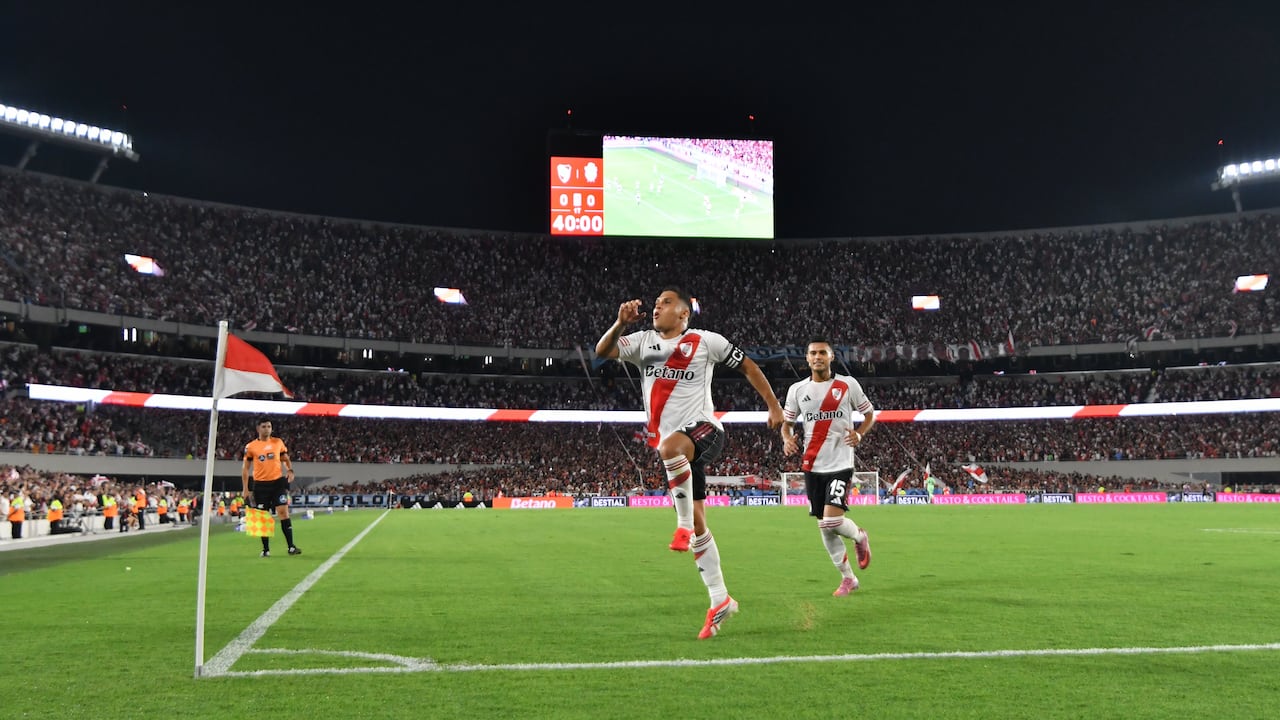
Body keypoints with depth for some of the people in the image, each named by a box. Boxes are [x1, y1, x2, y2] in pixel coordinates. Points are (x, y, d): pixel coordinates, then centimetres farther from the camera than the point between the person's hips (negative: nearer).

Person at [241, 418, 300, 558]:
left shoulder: (278, 442, 6)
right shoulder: (250, 447, 2)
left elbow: (286, 459, 16)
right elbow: (245, 468, 6)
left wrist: (290, 470, -5)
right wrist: (246, 488, 1)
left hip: (278, 482, 0)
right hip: (260, 484, 0)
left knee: (283, 512, -8)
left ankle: (291, 547, -7)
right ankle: (266, 549, 13)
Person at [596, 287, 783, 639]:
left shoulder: (706, 341, 0)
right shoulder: (643, 341, 11)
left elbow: (747, 365, 8)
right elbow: (602, 351, 0)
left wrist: (774, 405, 5)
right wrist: (621, 322, -15)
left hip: (703, 429, -5)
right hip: (675, 450, 5)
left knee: (669, 446, -40)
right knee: (698, 525, 6)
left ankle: (684, 524, -24)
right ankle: (720, 601, 15)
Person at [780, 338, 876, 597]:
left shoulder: (848, 385, -1)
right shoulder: (797, 390, 5)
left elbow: (870, 414, 8)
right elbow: (786, 422, 13)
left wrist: (859, 433, -12)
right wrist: (787, 439, -9)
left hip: (840, 464, -4)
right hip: (812, 467, 4)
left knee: (832, 521, -18)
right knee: (824, 527, 8)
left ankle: (859, 536, 17)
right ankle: (847, 578, 25)